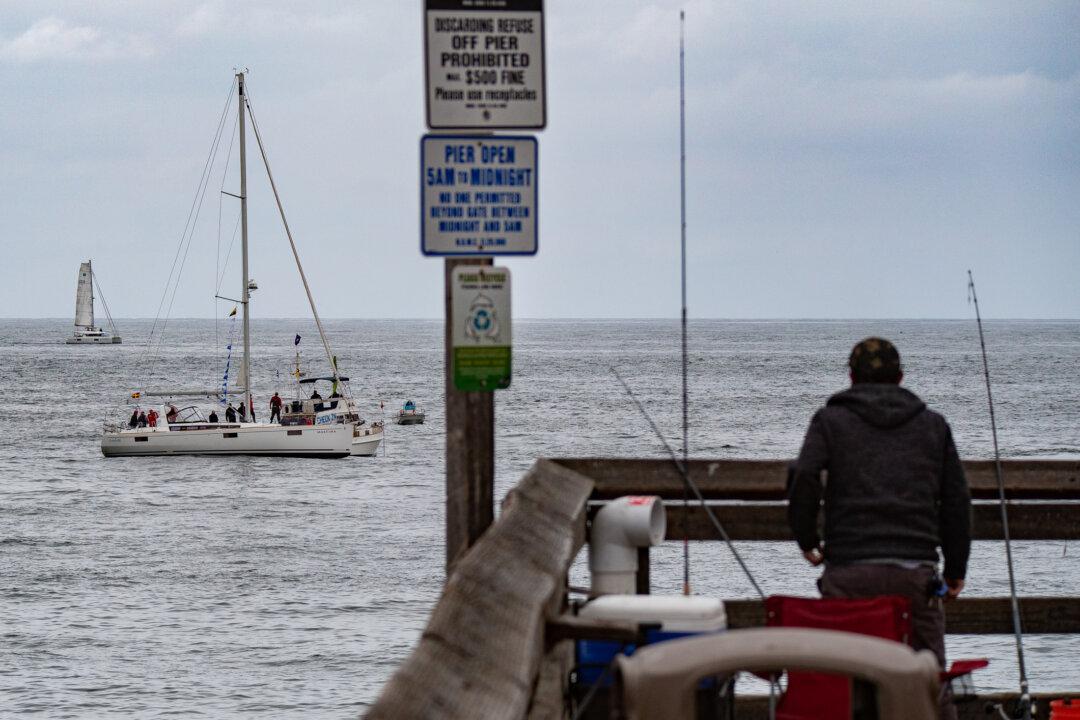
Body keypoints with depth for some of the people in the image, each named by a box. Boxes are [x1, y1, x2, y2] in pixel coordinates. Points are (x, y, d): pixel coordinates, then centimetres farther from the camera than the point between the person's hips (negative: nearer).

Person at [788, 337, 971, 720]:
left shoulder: (831, 419, 8)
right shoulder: (933, 424, 15)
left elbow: (803, 480, -8)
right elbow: (957, 499, 13)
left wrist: (807, 540, 6)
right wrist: (955, 569, 20)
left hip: (849, 574, -1)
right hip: (916, 573, 2)